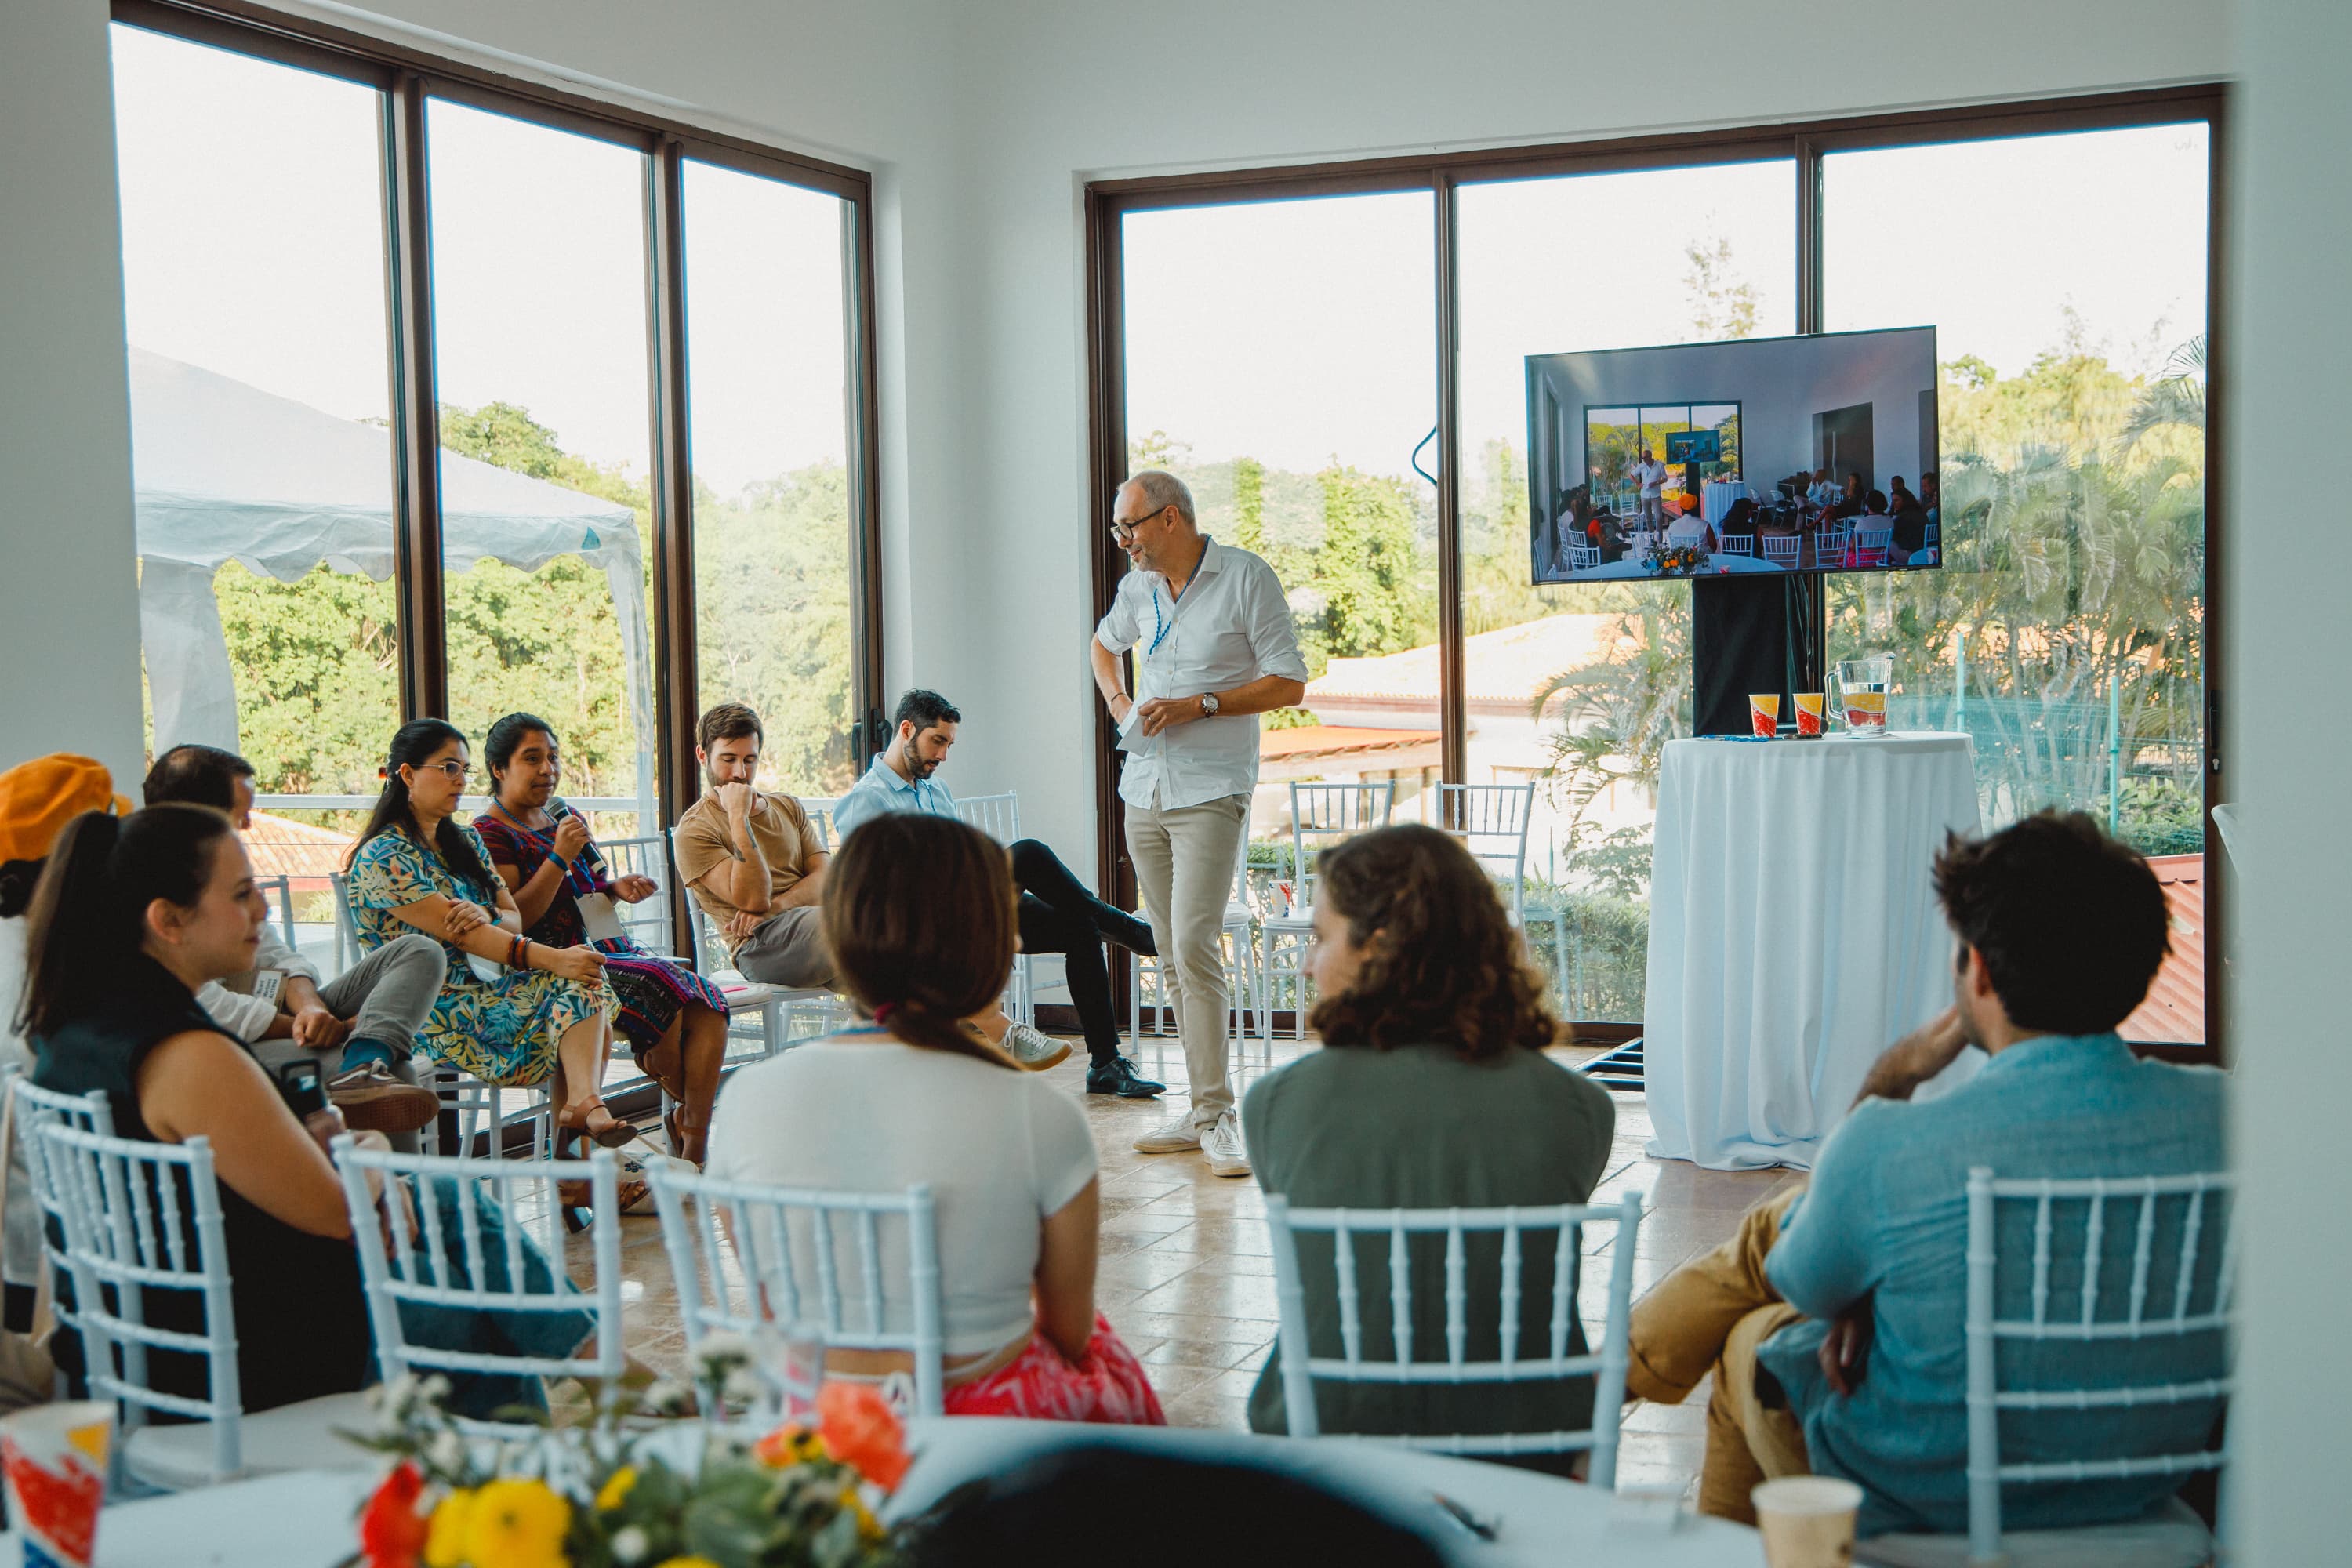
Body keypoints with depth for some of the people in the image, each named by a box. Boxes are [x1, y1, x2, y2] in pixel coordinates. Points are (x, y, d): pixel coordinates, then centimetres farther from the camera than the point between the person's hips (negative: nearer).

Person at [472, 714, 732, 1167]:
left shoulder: (563, 815, 19)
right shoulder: (489, 835, -4)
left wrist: (616, 889, 8)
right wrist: (559, 857, -20)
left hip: (608, 948, 8)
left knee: (706, 1006, -17)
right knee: (659, 984, -29)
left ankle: (695, 1150, -23)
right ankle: (684, 1109, -4)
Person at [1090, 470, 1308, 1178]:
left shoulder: (1247, 578, -6)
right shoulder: (1137, 586, 12)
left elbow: (1289, 684, -8)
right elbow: (1104, 643, 34)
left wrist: (1198, 705, -15)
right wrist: (1116, 701, 15)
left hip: (1210, 792, -6)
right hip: (1144, 792, 7)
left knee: (1194, 945, -17)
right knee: (1172, 956, 7)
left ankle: (1218, 1114, -13)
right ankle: (1203, 1111, 13)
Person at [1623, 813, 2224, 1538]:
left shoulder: (1890, 1143, -29)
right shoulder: (2218, 1113, -17)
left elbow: (1806, 1288, -4)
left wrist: (1886, 1083, 1)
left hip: (1927, 1499, -4)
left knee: (1753, 1335, 30)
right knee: (1771, 1228, 24)